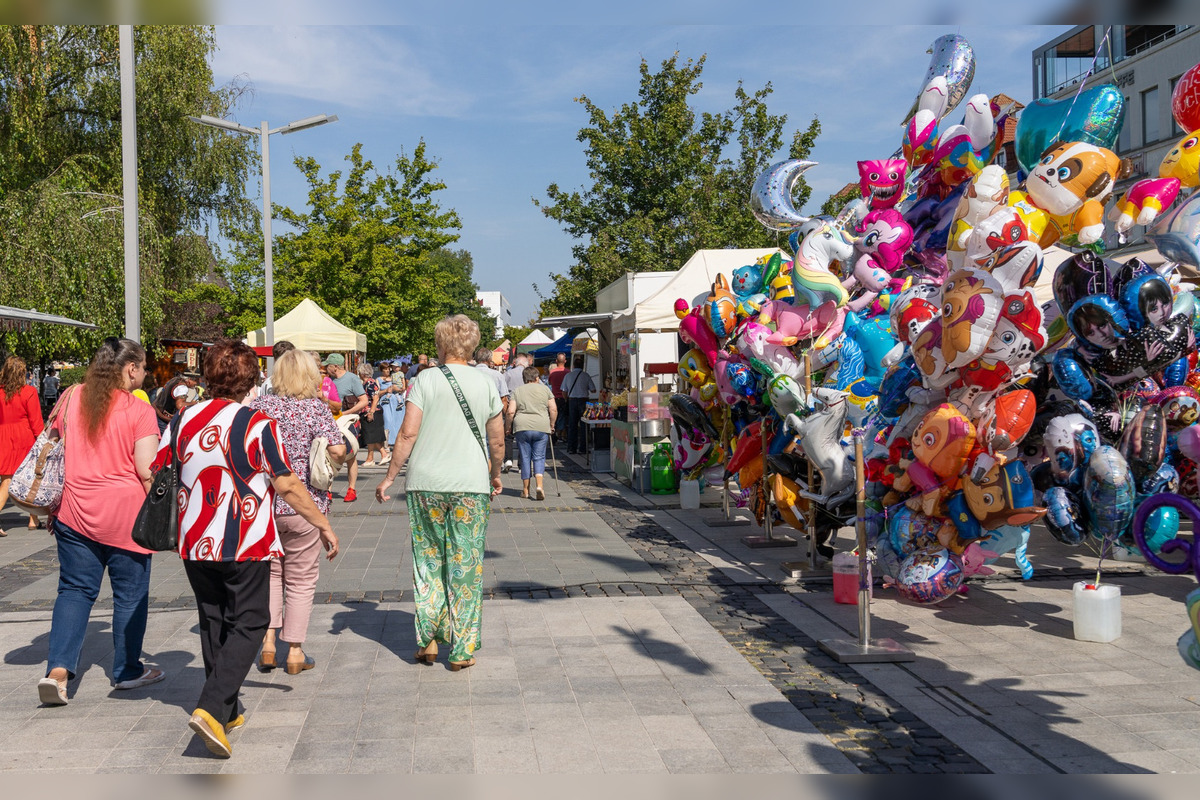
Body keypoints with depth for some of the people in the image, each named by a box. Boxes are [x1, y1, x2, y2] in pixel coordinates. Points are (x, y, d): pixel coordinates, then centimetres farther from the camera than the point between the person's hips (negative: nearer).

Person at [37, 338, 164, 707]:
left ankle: (57, 670, -2)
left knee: (74, 590, 11)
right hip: (124, 514, -4)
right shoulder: (139, 411, -11)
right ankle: (127, 671, 21)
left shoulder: (74, 398, 3)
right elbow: (147, 471, -15)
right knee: (130, 593, 10)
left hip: (76, 510, 4)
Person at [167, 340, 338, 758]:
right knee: (248, 624, 3)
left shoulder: (184, 419, 1)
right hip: (245, 545, -5)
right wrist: (323, 525, 0)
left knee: (214, 623, 17)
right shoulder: (258, 425, -12)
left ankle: (228, 711, 25)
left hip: (194, 543, 5)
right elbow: (287, 486, -11)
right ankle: (211, 709, -12)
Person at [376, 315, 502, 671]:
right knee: (466, 566, 5)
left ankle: (427, 640, 12)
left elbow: (408, 434, -7)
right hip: (471, 486, 1)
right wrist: (495, 475, 25)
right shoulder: (485, 384, 4)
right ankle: (462, 650, 8)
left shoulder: (426, 380, -2)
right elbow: (498, 442, 8)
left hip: (426, 485, 0)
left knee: (427, 562, 13)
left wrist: (389, 477, 2)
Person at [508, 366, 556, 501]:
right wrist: (551, 424, 15)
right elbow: (553, 410, 3)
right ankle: (539, 485, -13)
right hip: (541, 427, 0)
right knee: (539, 457, 6)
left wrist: (509, 426, 11)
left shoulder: (517, 391, 7)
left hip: (522, 428, 0)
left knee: (525, 458, 8)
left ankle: (525, 489, 11)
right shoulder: (545, 389, 8)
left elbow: (511, 411, -1)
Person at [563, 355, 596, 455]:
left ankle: (571, 447, 9)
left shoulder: (568, 375, 4)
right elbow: (593, 390, -2)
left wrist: (567, 401, 21)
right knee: (583, 424, 3)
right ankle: (582, 447, 1)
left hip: (572, 400, 3)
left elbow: (564, 391, 7)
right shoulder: (585, 375, -5)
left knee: (572, 424, 8)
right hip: (583, 400, -3)